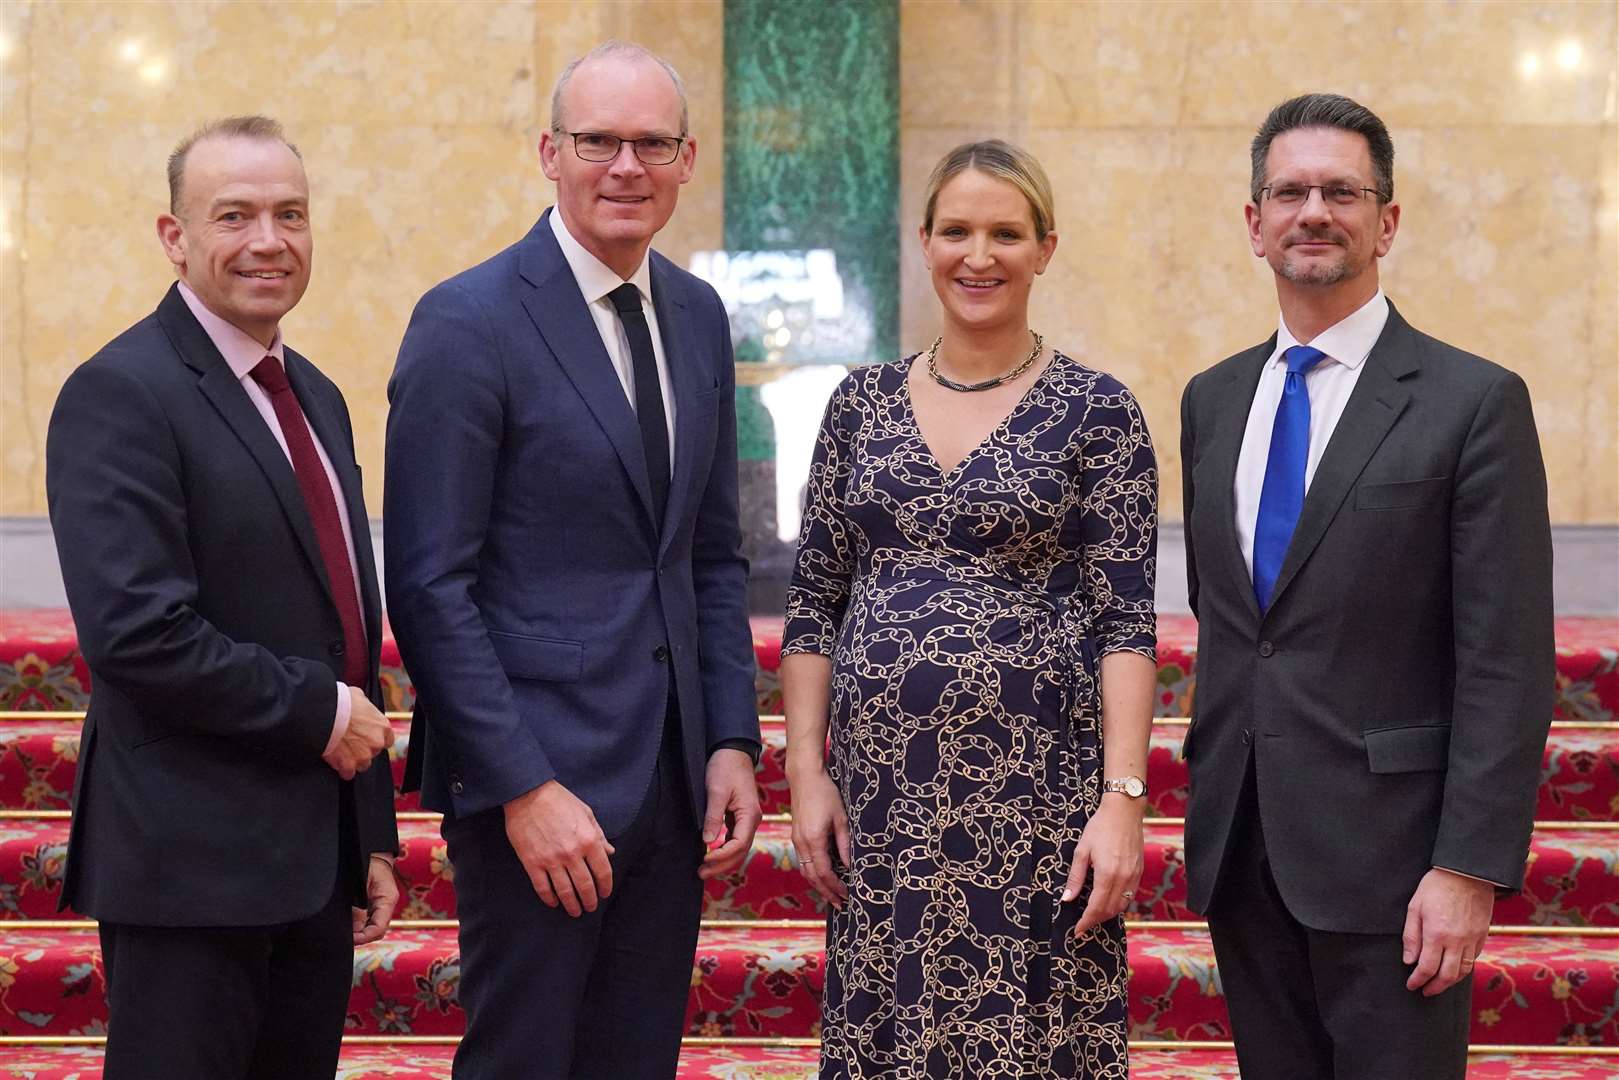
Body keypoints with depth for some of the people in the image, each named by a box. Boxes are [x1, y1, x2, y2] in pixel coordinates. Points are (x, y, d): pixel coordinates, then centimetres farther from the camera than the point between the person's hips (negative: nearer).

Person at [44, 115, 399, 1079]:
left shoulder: (316, 397, 15)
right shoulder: (121, 394, -12)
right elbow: (137, 632, -22)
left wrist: (373, 837, 17)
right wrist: (318, 710, -14)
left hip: (316, 861, 8)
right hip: (191, 862, -8)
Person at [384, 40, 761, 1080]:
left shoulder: (698, 317, 11)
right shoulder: (469, 323, -10)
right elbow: (430, 584, -13)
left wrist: (733, 741, 6)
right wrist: (524, 787, -17)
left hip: (673, 770, 6)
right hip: (537, 770, -6)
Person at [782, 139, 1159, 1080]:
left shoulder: (1097, 411, -2)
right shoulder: (863, 402, 8)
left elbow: (1127, 622, -6)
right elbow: (814, 605, 10)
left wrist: (1124, 799, -14)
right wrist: (807, 774, 2)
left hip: (1035, 784, -3)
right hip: (883, 784, 3)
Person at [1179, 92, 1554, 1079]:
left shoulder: (1474, 403, -7)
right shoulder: (1212, 401, 11)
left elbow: (1507, 663, -10)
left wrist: (1469, 868, -16)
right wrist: (1211, 802, 15)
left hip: (1385, 849, -5)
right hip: (1239, 848, 5)